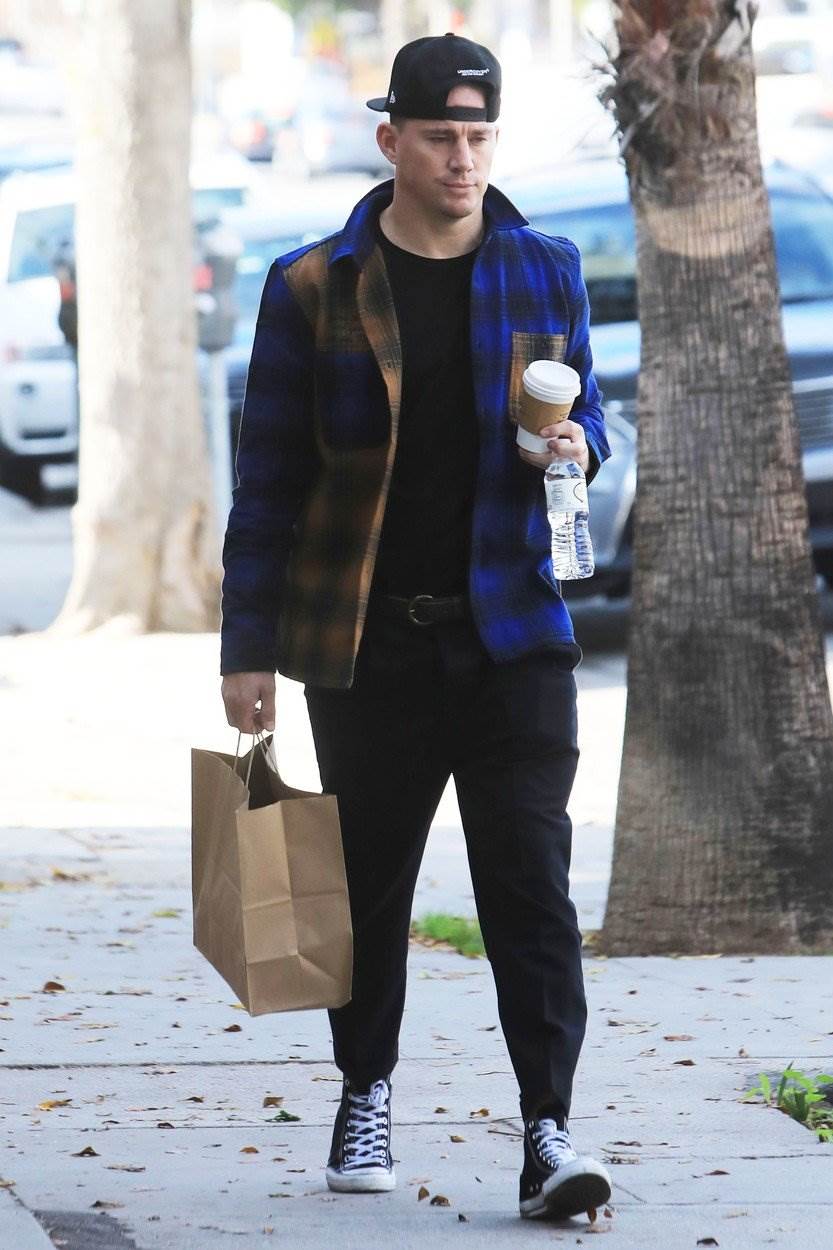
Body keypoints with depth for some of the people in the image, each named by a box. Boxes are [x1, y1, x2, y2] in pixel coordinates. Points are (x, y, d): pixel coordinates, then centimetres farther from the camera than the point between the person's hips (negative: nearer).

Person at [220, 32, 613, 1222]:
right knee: (371, 878, 11)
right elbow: (269, 476, 2)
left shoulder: (546, 272, 5)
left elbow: (586, 421, 15)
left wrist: (573, 445, -11)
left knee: (530, 878, -8)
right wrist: (247, 649, 0)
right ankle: (366, 1097, 30)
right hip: (369, 641, 0)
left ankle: (549, 1133, -10)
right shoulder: (313, 288, 0)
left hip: (511, 629, 0)